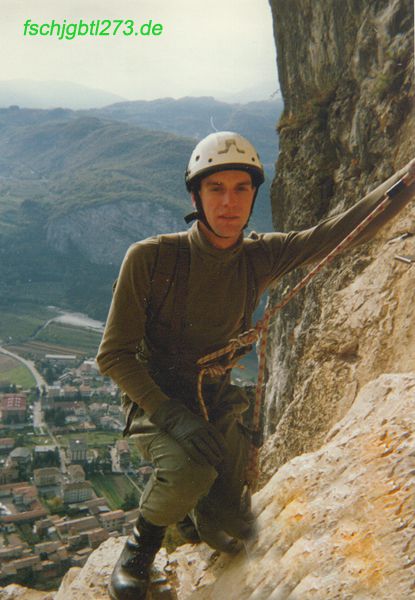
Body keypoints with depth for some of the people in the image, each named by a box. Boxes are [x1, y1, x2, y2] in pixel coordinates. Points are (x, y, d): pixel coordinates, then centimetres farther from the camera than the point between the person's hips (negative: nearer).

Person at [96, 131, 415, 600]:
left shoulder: (260, 258, -8)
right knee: (191, 470, -35)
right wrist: (171, 415, -29)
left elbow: (350, 227, -11)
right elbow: (113, 355, -17)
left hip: (216, 402, 4)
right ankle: (142, 543, 0)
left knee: (231, 534, -6)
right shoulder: (150, 258, -19)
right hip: (152, 400, -3)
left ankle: (184, 504, 32)